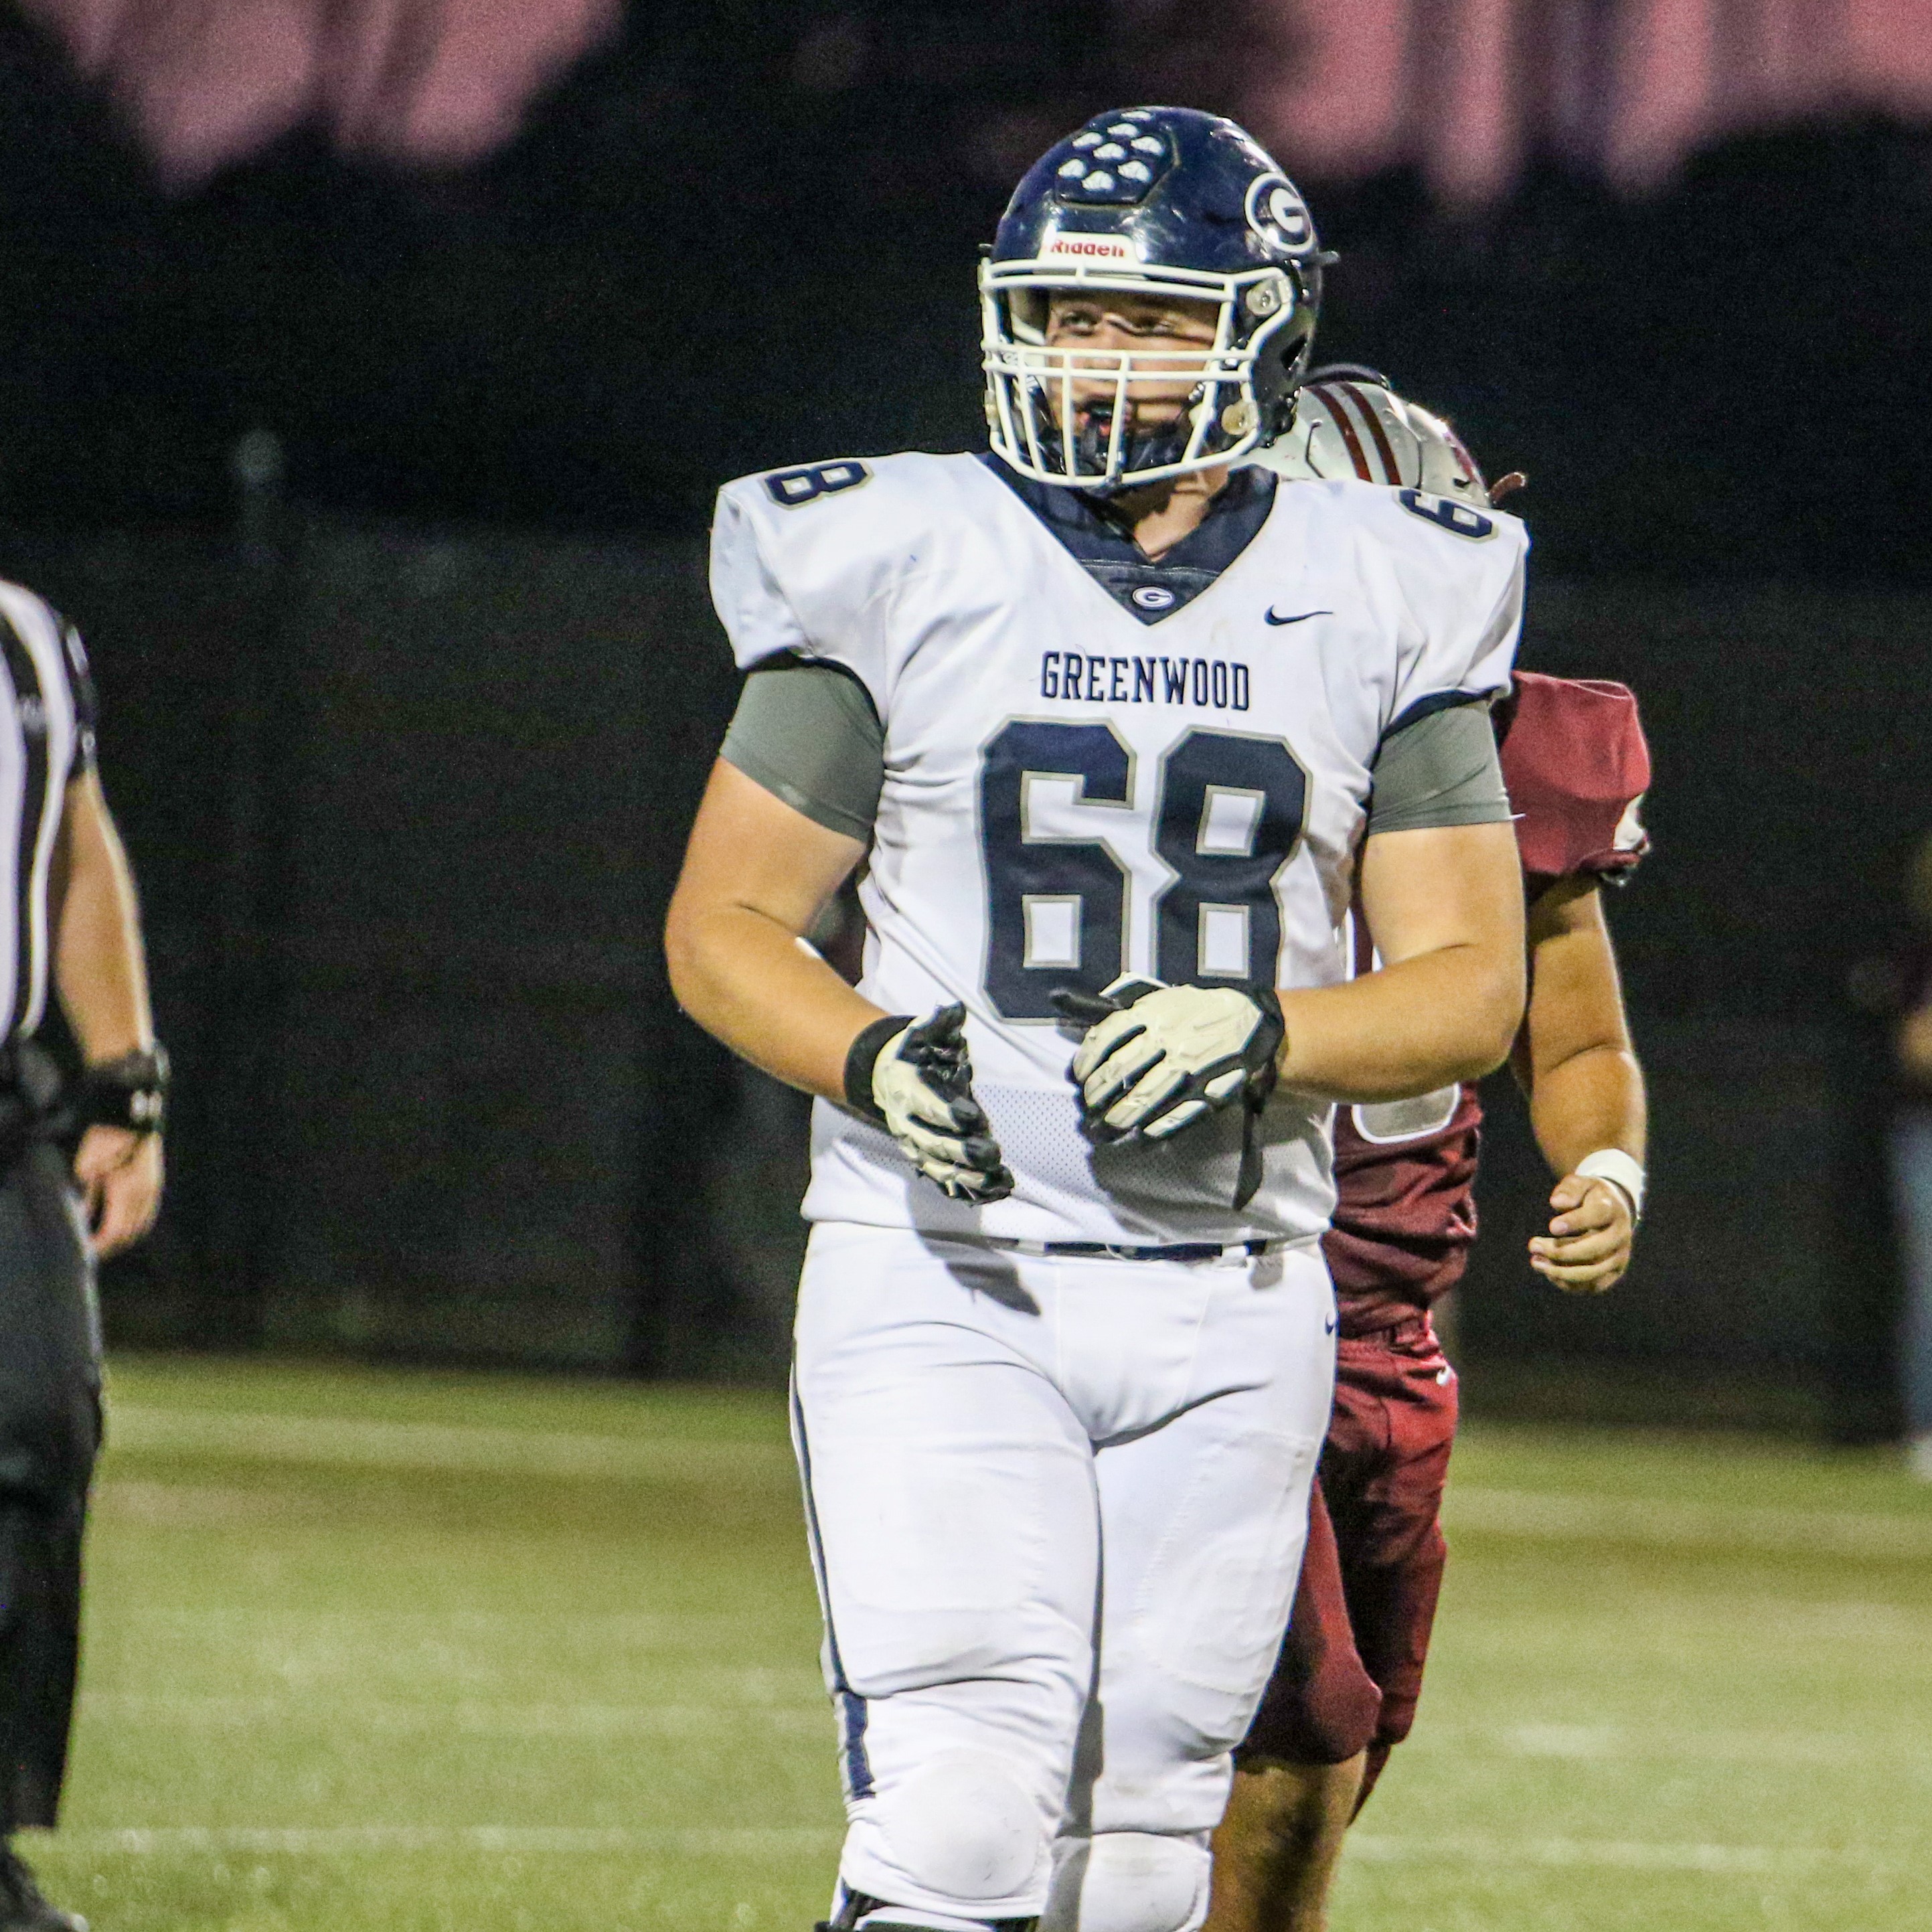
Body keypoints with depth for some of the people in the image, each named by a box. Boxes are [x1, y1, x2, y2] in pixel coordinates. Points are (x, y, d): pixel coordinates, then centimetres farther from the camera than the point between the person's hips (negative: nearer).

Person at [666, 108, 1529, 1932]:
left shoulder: (1373, 606, 6)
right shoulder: (902, 575, 1)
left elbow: (1472, 988, 5)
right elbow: (721, 928, 4)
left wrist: (1258, 1037, -15)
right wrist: (876, 1059, -17)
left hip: (1227, 1315, 2)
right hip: (941, 1283, -2)